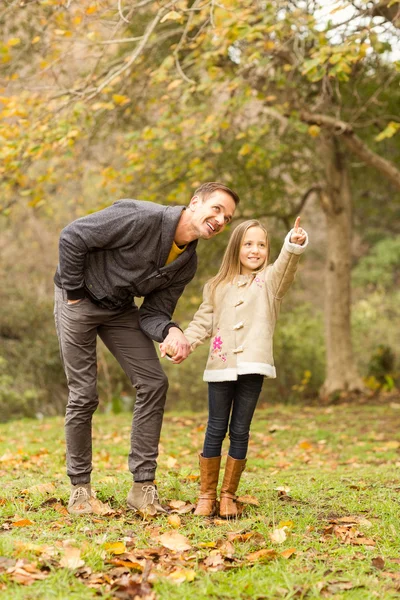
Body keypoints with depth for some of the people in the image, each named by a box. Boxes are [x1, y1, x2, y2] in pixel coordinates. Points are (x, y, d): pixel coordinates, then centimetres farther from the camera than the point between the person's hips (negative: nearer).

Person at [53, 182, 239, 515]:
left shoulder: (187, 263, -4)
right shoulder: (143, 218, -28)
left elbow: (153, 312, -3)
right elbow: (72, 237, -25)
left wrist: (171, 332, -26)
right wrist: (74, 293, -18)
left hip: (121, 310, 7)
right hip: (79, 299, -7)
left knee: (154, 383, -5)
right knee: (84, 394, -6)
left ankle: (143, 487, 1)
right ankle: (80, 488, 11)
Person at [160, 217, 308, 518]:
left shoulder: (269, 280, 7)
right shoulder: (217, 287, 15)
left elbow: (285, 267, -15)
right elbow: (202, 323, 15)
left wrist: (294, 245, -36)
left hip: (253, 366, -2)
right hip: (221, 366, 2)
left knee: (240, 432, 3)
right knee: (216, 430, 4)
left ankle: (228, 496, 14)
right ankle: (207, 496, 12)